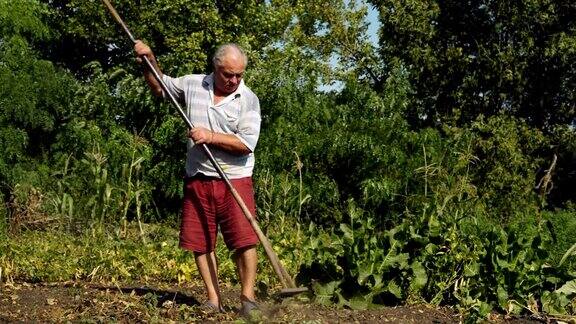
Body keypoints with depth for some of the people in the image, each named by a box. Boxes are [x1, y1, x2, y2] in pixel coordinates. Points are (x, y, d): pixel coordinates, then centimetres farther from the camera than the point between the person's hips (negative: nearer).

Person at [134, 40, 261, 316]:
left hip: (235, 181, -3)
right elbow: (159, 87, 23)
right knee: (200, 243, 4)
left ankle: (247, 298, 2)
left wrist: (211, 136, -18)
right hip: (197, 180, 3)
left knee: (245, 241, -9)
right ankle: (213, 300, 13)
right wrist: (149, 61, 9)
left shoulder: (248, 99, -5)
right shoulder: (192, 85, 5)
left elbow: (246, 143, -13)